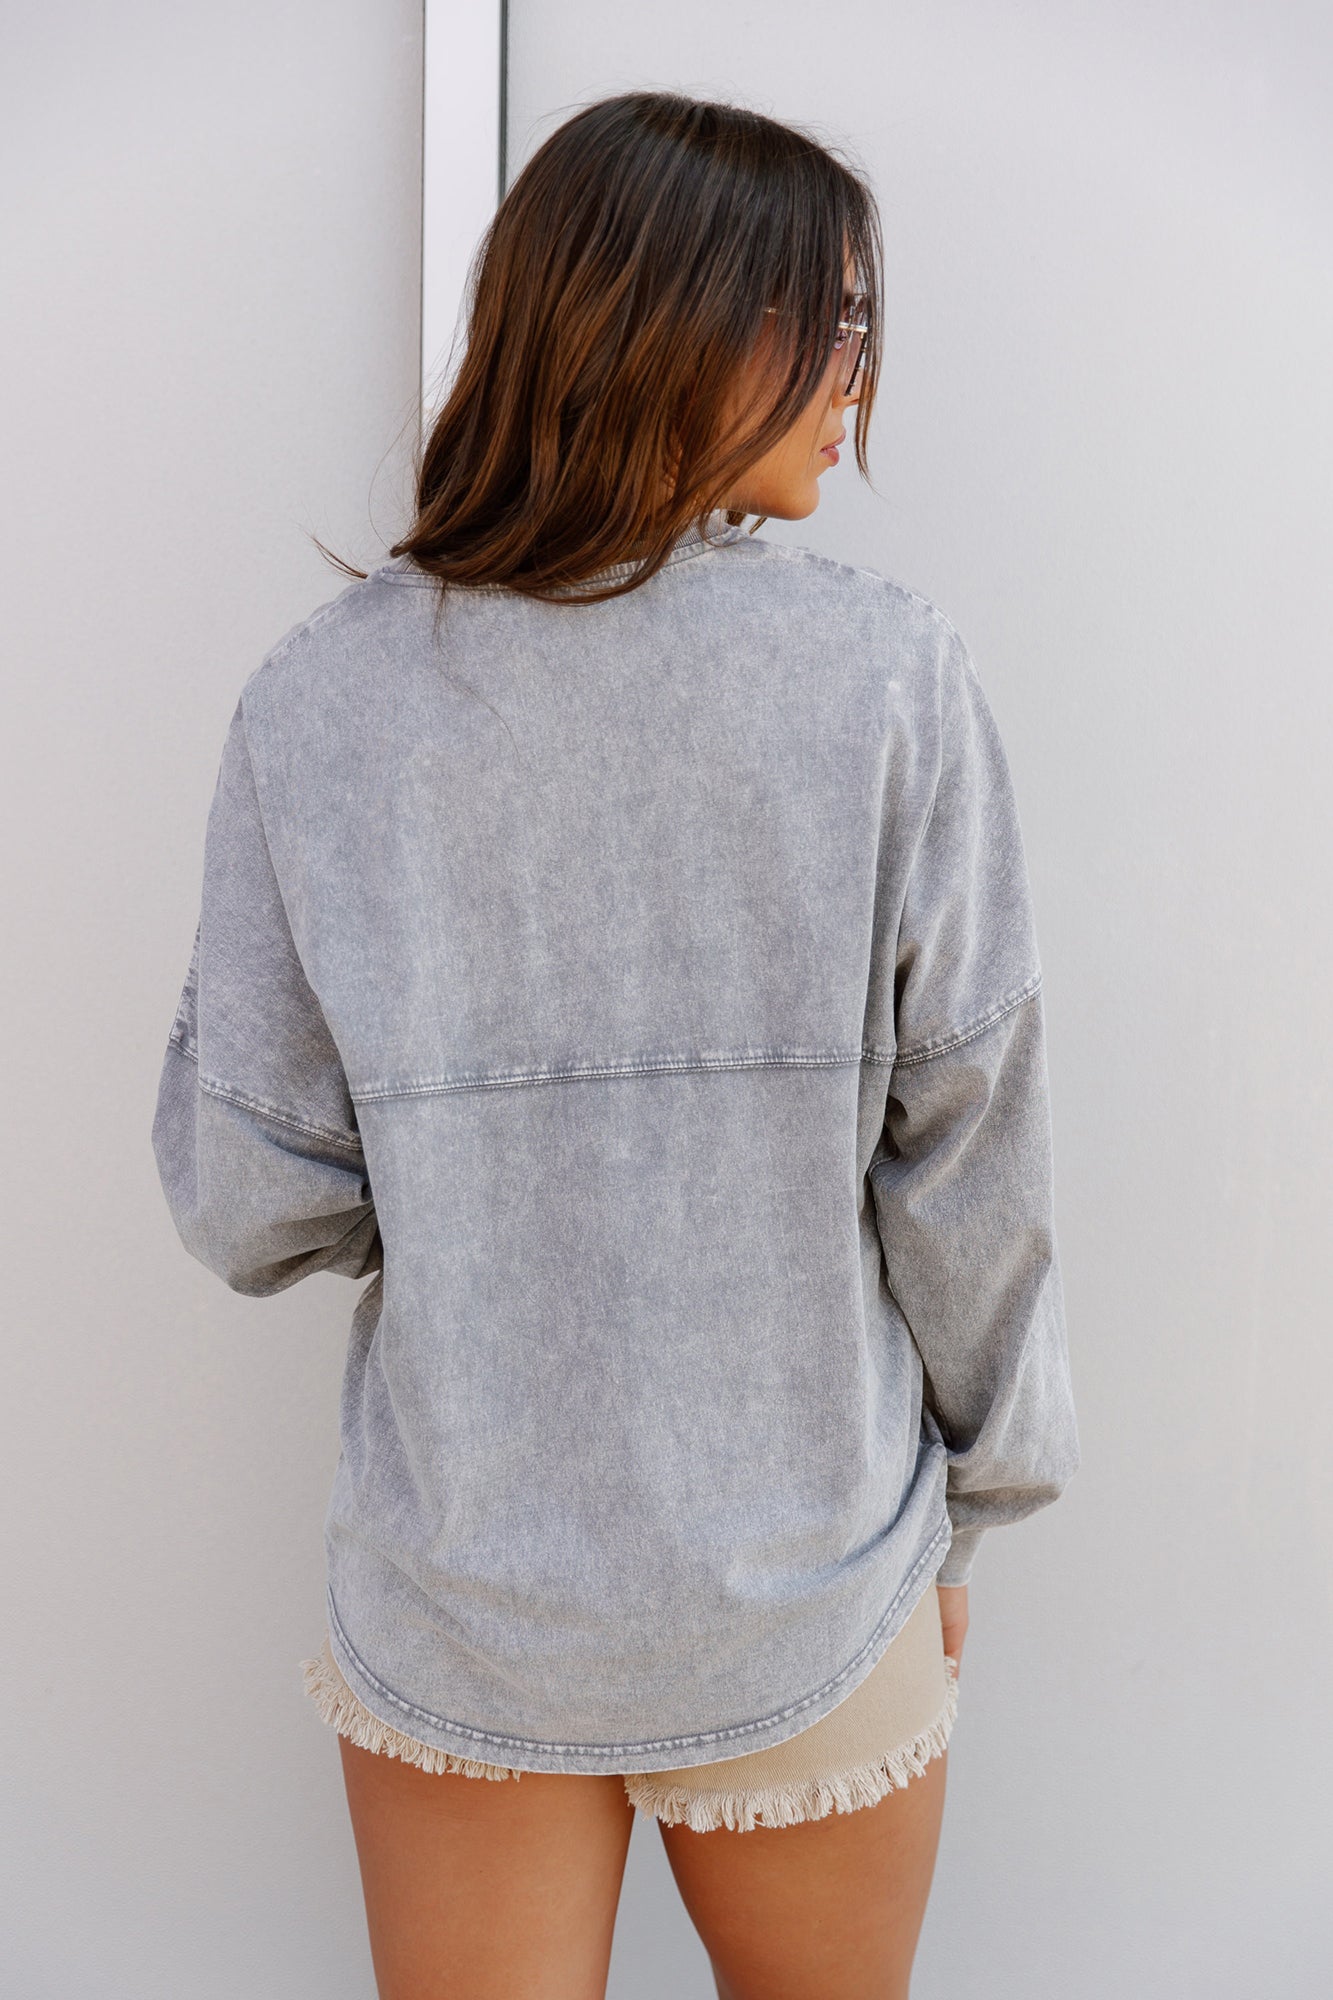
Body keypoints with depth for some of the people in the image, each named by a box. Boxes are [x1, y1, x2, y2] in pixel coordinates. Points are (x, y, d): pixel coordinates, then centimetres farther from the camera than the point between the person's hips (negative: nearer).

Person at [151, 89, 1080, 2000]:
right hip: (805, 1592, 0)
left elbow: (250, 1203, -9)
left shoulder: (315, 701, -11)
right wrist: (969, 1501, 6)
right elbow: (970, 1156, -9)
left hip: (448, 1605, 1)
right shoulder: (892, 675, -15)